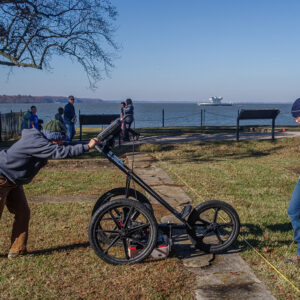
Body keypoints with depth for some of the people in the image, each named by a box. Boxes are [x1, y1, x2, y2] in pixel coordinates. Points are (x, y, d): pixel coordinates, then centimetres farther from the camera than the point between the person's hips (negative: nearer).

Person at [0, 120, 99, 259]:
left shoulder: (38, 139, 2)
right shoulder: (36, 142, -29)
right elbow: (60, 152, -38)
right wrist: (87, 146, -38)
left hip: (13, 182, 10)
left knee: (23, 214, 6)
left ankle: (17, 250, 14)